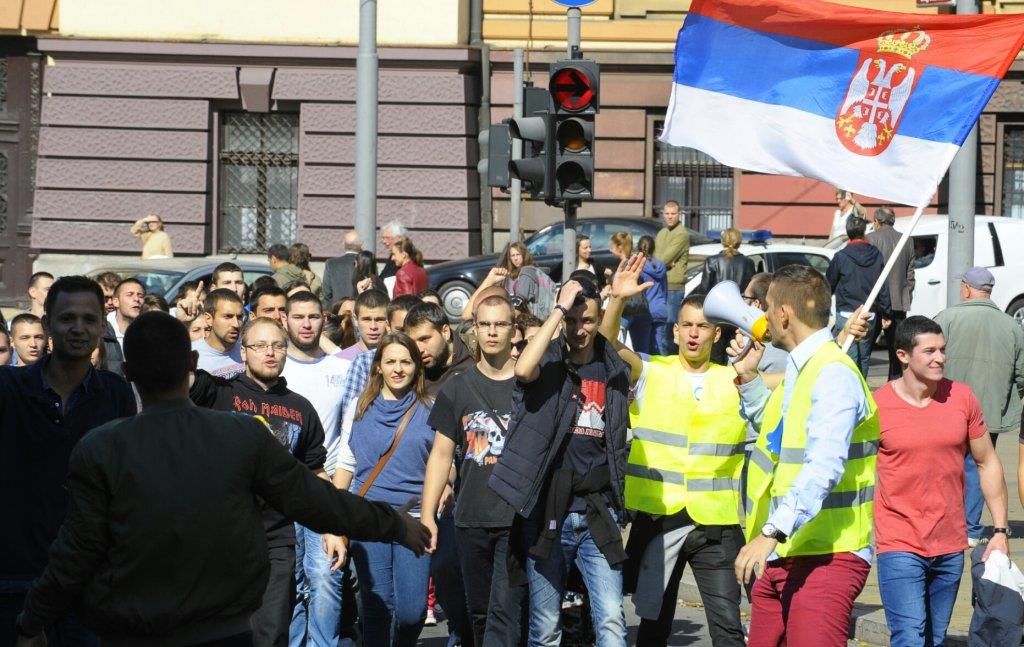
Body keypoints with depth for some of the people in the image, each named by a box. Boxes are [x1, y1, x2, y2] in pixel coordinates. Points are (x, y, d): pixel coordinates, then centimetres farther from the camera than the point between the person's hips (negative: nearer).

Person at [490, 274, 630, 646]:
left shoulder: (615, 370, 10)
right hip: (548, 512, -2)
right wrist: (560, 308, -18)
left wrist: (617, 508, 13)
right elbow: (523, 370, -25)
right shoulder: (547, 359, 1)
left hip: (598, 514, 2)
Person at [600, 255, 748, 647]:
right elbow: (607, 345, -11)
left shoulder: (735, 382, 7)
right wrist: (618, 300, -25)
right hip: (657, 516, 0)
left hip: (716, 522, 0)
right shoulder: (651, 374, 4)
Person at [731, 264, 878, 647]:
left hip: (825, 556, -10)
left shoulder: (834, 376, -15)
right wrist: (748, 377, 26)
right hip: (781, 555, 10)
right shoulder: (798, 370, 17)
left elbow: (824, 467, -29)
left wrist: (773, 531, -37)